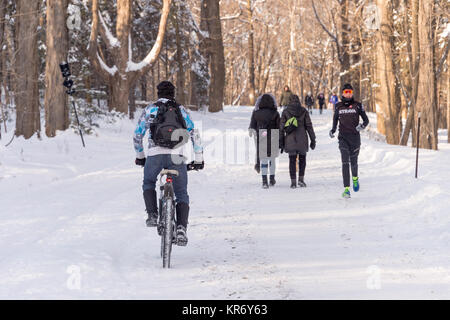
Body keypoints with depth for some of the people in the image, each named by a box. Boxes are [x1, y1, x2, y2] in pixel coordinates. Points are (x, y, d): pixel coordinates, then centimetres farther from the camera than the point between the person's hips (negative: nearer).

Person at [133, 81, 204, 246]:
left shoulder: (150, 109, 15)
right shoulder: (181, 110, 18)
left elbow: (137, 135, 19)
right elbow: (194, 135, 17)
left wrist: (140, 156, 33)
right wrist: (199, 159, 25)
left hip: (155, 154, 0)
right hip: (177, 156, 0)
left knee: (148, 183, 28)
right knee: (182, 194, 9)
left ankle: (152, 215, 8)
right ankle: (181, 228, -12)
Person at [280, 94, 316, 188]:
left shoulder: (285, 112, 2)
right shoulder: (304, 111, 1)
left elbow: (281, 128, 2)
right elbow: (309, 126, 1)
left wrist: (281, 142, 7)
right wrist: (313, 139, 6)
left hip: (290, 140, 0)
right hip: (302, 140, 0)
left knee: (292, 160, 8)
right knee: (302, 158, 17)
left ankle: (293, 182, 3)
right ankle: (301, 179, 5)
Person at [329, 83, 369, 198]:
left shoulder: (358, 105, 1)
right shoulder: (338, 106, 5)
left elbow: (366, 119, 5)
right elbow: (335, 118, 21)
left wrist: (362, 126, -17)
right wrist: (333, 130, 5)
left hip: (355, 137, 0)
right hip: (343, 137, 0)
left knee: (353, 162, 11)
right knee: (345, 162, -13)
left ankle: (355, 178, 46)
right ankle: (346, 189, -16)